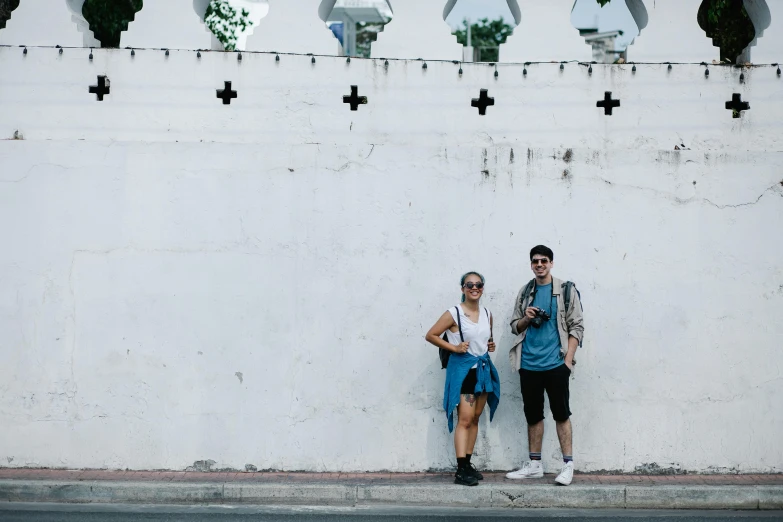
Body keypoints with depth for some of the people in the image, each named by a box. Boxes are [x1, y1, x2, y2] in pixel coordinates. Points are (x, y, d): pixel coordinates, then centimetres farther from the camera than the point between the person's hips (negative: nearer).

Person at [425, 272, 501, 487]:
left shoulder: (487, 314, 9)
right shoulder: (453, 314, -10)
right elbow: (430, 335, -9)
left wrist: (491, 345, 5)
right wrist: (454, 347, -15)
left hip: (483, 369, 7)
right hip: (463, 369, -7)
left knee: (475, 419, 10)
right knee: (465, 419, -12)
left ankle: (467, 464, 18)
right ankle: (461, 470, -13)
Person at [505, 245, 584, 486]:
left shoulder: (566, 290, 0)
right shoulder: (525, 293, 12)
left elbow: (576, 326, -3)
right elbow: (515, 326, 16)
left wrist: (568, 359, -10)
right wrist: (526, 318, -6)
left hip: (555, 364, -4)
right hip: (528, 364, 4)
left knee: (561, 413, -1)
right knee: (533, 414, 10)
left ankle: (568, 465, 4)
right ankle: (534, 465, 17)